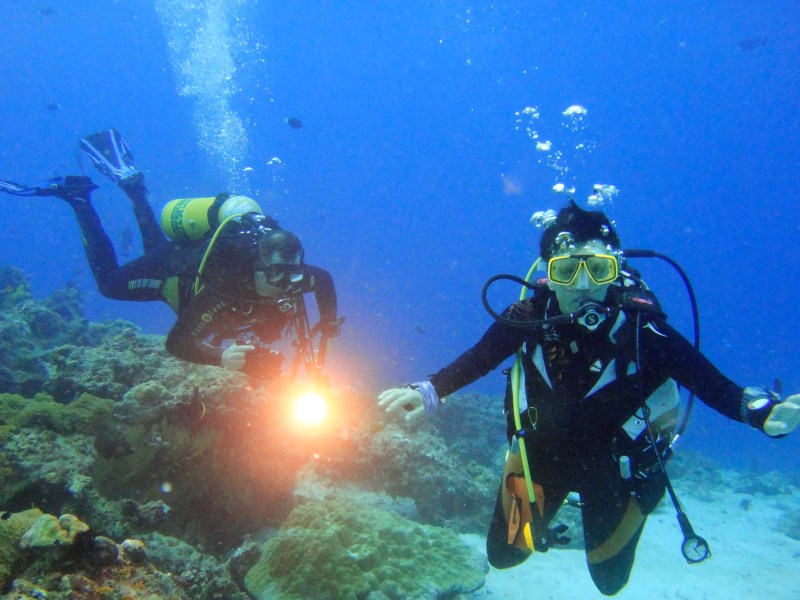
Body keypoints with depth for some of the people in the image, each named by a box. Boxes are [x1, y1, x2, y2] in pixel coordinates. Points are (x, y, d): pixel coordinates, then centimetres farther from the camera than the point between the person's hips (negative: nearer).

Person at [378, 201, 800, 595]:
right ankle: (548, 526, 49)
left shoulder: (640, 326, -30)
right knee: (503, 555, 18)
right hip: (541, 453, 2)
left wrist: (764, 411, -51)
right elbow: (476, 360, -19)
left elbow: (712, 383, -31)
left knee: (609, 581, 22)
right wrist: (428, 393, -35)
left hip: (614, 464, -1)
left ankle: (597, 520, 53)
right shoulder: (529, 318, -24)